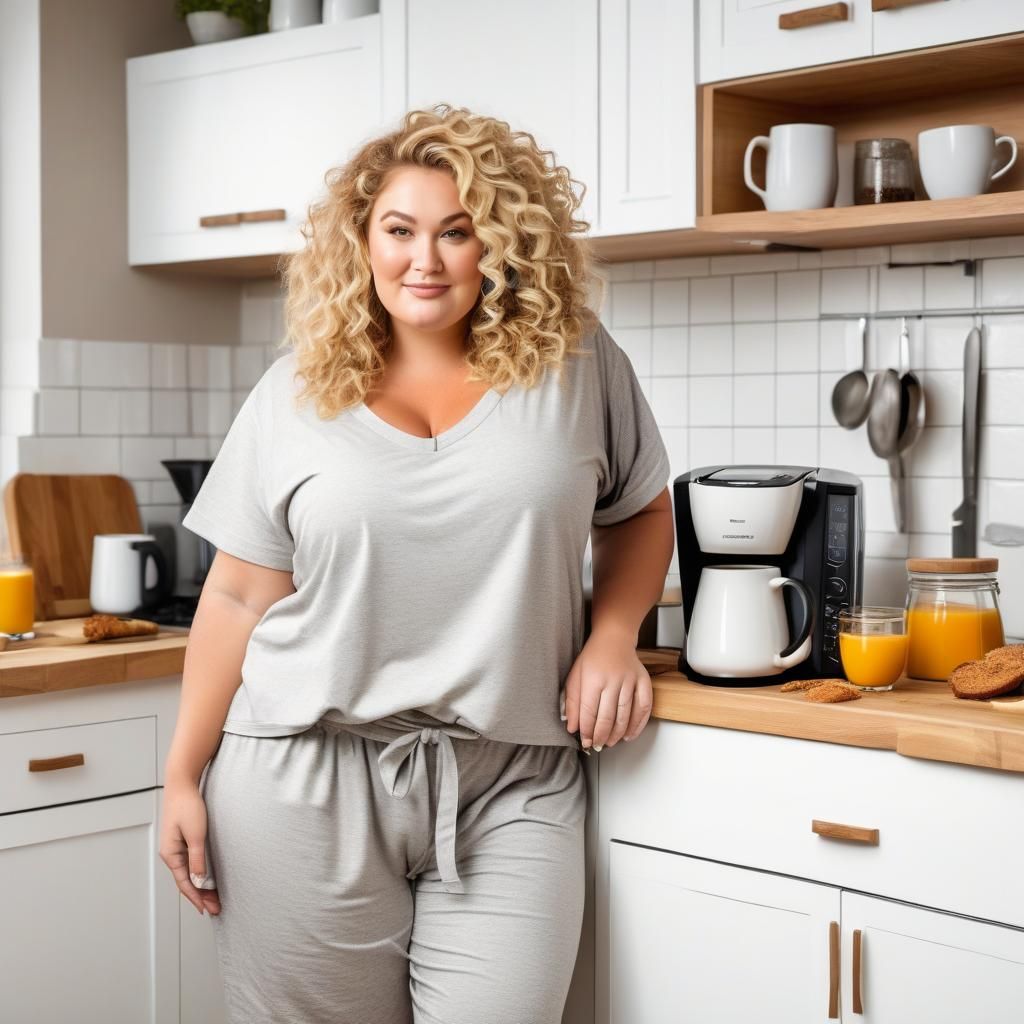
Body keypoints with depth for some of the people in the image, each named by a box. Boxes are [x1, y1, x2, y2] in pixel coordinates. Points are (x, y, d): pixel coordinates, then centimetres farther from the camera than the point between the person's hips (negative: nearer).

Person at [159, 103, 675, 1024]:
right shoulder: (297, 394, 3)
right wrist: (184, 776, 4)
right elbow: (240, 597, 6)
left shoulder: (576, 362, 3)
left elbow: (641, 512, 15)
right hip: (307, 777, 1)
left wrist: (613, 635, -2)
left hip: (512, 784, 0)